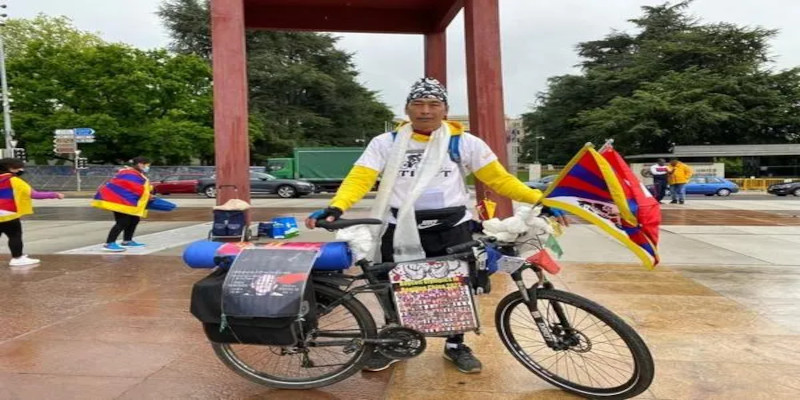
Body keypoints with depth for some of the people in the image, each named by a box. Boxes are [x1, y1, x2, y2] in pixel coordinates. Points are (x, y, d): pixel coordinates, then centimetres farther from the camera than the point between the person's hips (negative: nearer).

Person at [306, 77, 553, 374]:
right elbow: (360, 179, -7)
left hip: (451, 230, 1)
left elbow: (499, 179, 2)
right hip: (401, 231, 0)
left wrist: (537, 199, -7)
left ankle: (456, 345, 35)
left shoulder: (464, 142, 2)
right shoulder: (386, 143, 2)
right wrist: (336, 207, -24)